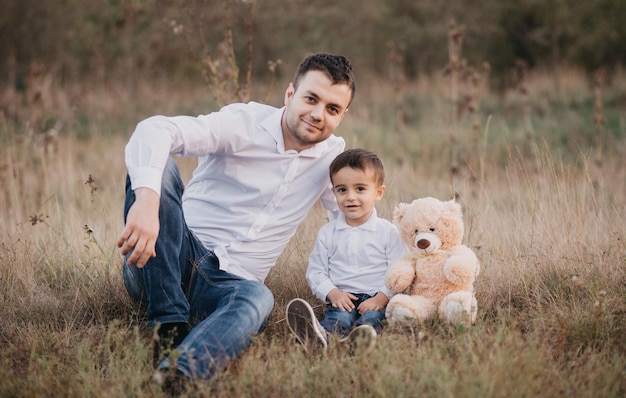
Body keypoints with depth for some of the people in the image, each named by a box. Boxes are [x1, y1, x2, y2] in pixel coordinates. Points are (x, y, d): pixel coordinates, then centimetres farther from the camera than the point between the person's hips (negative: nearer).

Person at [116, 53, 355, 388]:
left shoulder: (332, 157, 11)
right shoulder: (244, 123, -6)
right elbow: (153, 130, -22)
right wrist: (146, 201, -43)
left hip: (230, 283, 2)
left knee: (258, 298, -35)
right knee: (157, 163, -27)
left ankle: (173, 376, -64)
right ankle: (170, 324, -32)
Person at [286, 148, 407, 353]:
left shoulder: (388, 231, 6)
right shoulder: (327, 232, 13)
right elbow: (315, 271, 11)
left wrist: (382, 297, -15)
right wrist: (332, 293, -9)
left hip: (375, 299, 0)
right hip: (341, 298, 0)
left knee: (372, 316, -35)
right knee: (339, 317, -34)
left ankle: (360, 335, -69)